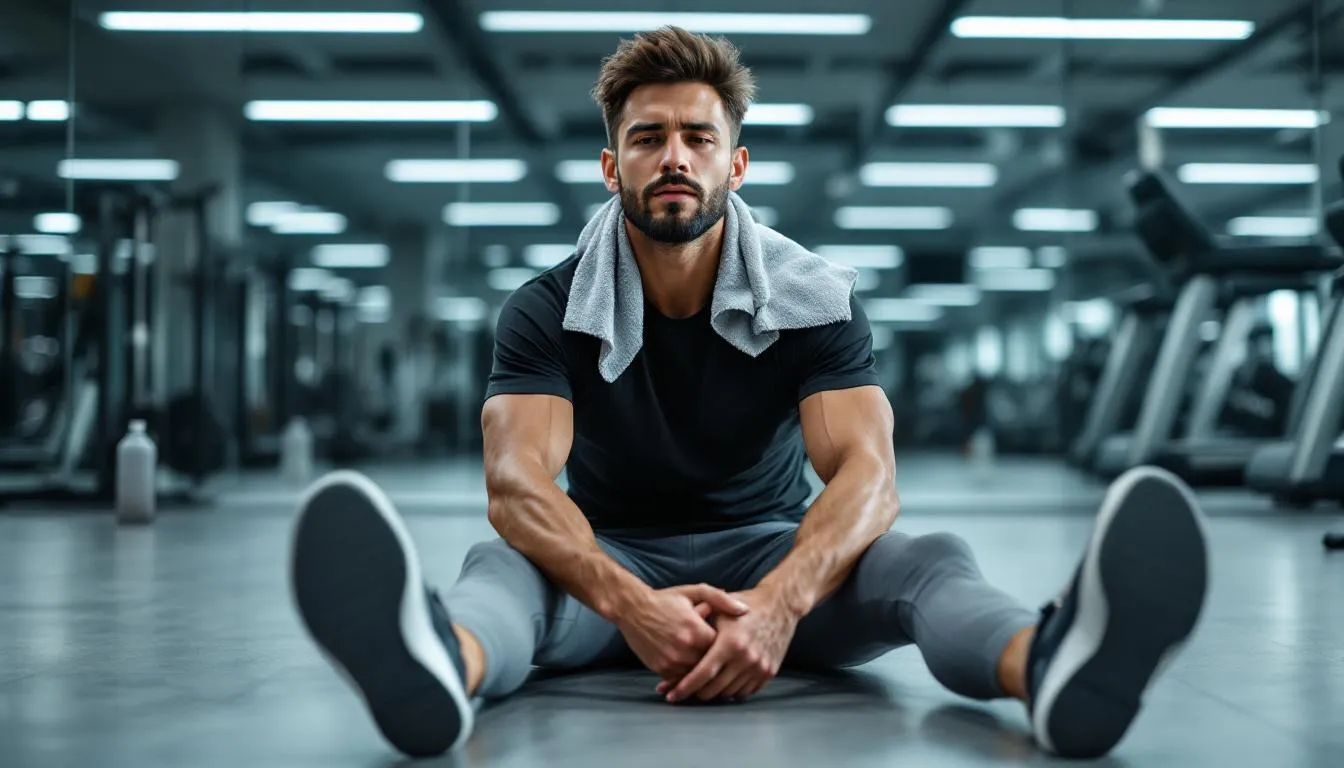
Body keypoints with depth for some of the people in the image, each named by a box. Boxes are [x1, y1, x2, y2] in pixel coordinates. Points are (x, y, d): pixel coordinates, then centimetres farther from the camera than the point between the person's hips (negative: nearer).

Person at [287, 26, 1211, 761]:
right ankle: (436, 669, -72)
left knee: (927, 559, -30)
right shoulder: (547, 311, -8)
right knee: (505, 563, -35)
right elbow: (517, 482, -23)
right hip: (610, 563, 0)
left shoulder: (813, 299, -7)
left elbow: (866, 471, -22)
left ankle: (1052, 665, -65)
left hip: (771, 553, 1)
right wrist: (631, 604, -44)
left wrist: (778, 603, -44)